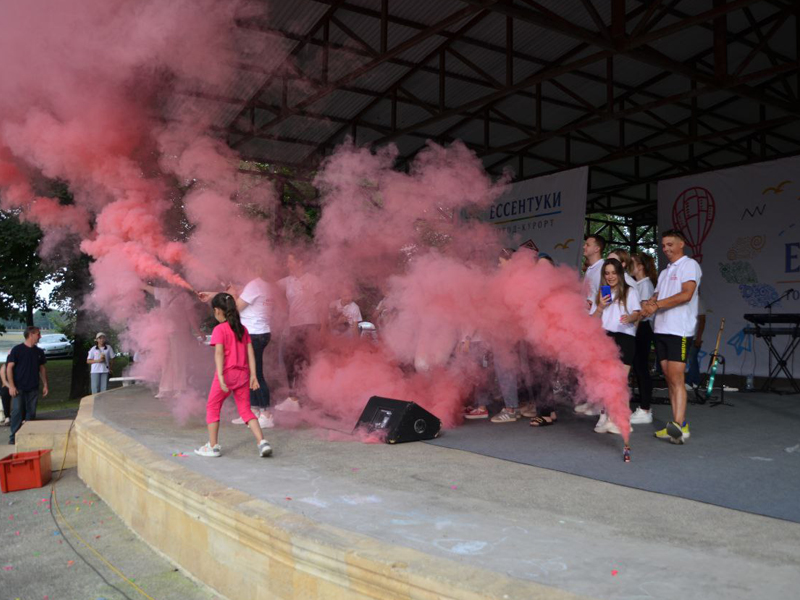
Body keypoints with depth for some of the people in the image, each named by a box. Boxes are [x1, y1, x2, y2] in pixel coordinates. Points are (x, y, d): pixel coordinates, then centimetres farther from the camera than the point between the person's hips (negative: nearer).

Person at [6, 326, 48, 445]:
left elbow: (42, 368, 15)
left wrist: (45, 385, 10)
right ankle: (14, 437, 3)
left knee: (31, 413, 7)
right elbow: (9, 367, -7)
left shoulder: (39, 352, 9)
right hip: (19, 388, -4)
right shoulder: (17, 349, -6)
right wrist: (11, 386, -13)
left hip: (33, 389, 4)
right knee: (17, 412, -5)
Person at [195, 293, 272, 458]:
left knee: (212, 408, 12)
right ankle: (262, 442, -3)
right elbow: (250, 353, 6)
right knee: (245, 410, 11)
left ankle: (213, 446, 16)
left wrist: (220, 376, -23)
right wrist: (253, 375, 7)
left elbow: (219, 353, -18)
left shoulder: (219, 329, -8)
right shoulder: (243, 329, 9)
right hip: (242, 374, 5)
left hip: (226, 374, -5)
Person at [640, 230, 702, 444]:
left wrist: (657, 304, -17)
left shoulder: (689, 265, -2)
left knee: (676, 378, -14)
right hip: (661, 329, 8)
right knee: (669, 379, 6)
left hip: (679, 330, -8)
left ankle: (679, 425, -16)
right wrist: (649, 304, -8)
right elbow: (657, 296, 15)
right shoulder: (665, 272, 24)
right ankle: (679, 425, 10)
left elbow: (686, 294, -16)